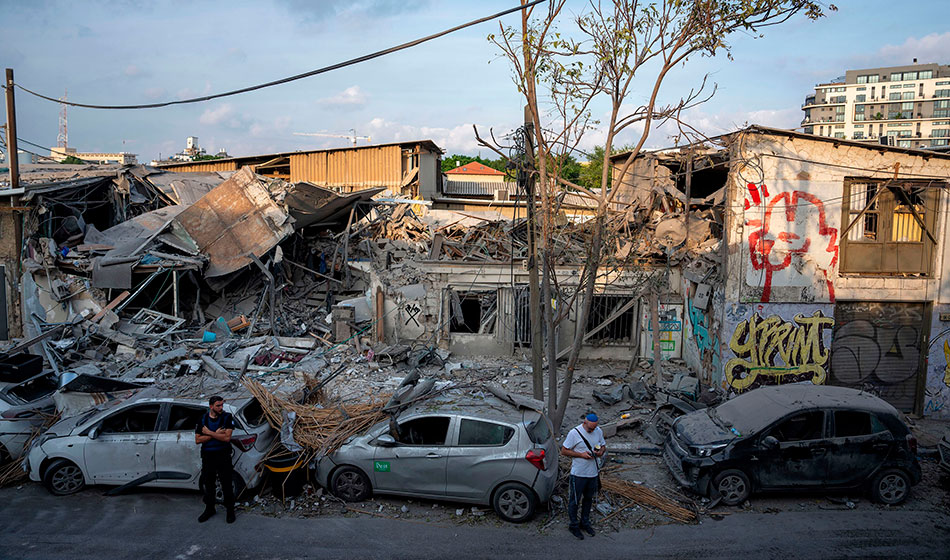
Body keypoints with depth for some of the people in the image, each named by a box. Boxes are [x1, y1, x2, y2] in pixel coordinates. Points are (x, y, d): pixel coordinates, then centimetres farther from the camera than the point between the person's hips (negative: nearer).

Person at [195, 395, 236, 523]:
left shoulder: (227, 418, -6)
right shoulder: (203, 419, 2)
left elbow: (227, 437, -17)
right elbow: (198, 440, -4)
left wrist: (209, 432, -14)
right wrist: (216, 434, -15)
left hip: (223, 456, -3)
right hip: (207, 456, 3)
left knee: (227, 485, 1)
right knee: (207, 484, 13)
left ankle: (230, 510, 15)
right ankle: (209, 509, 30)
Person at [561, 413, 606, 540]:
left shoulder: (598, 431, -1)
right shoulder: (574, 433, -17)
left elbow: (603, 445, 14)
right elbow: (564, 451, -13)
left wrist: (601, 451, -11)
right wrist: (581, 454, -22)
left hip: (593, 473, 5)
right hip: (578, 474, -5)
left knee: (589, 499, 20)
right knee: (574, 500, 7)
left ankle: (585, 522, 38)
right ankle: (574, 526, 25)